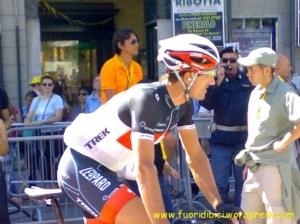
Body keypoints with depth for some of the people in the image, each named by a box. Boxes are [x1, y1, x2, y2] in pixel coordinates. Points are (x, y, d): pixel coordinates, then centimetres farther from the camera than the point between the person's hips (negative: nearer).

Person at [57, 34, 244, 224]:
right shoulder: (148, 99, -28)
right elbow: (144, 167, -34)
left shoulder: (183, 103, -1)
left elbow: (196, 156, 3)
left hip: (101, 170, 10)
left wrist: (219, 204, -3)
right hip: (81, 167, -10)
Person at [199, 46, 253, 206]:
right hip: (221, 138, -1)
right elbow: (206, 104, -16)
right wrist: (218, 82, -23)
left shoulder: (248, 80, 0)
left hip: (243, 137, 1)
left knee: (243, 180, 12)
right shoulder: (215, 81, -1)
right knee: (219, 181, 5)